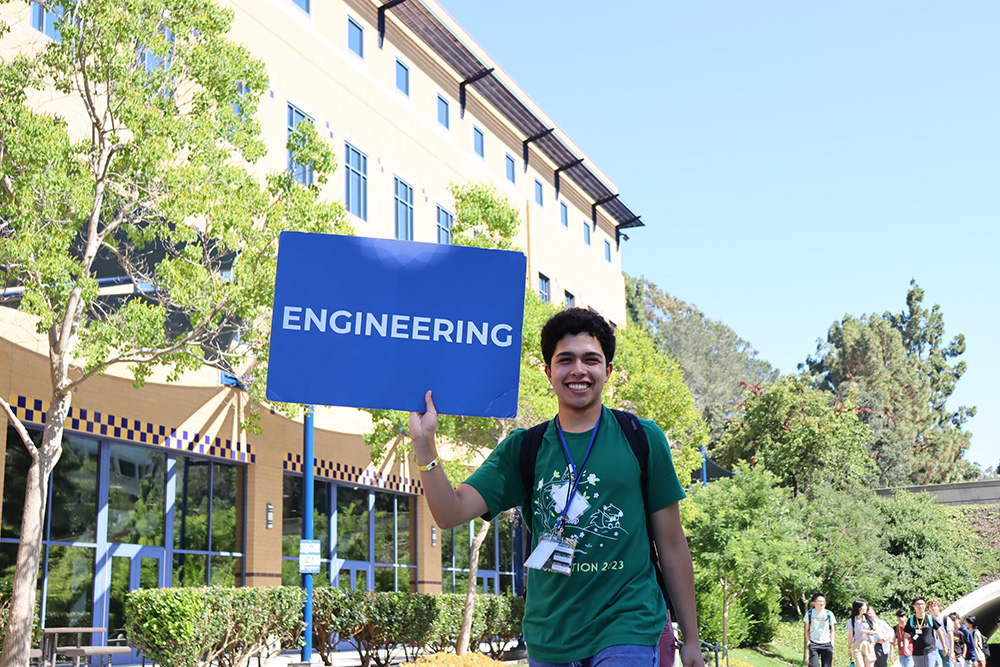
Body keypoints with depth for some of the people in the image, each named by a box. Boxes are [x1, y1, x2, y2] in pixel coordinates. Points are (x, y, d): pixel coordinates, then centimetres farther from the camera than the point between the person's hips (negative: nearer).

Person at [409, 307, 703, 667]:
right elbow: (450, 513, -3)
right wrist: (424, 444, -16)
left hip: (625, 632, -2)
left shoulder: (642, 439, 1)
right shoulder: (524, 448, 5)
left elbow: (672, 544, 4)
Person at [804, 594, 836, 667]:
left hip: (826, 644, 0)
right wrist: (808, 642, 0)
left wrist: (832, 644, -1)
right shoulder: (809, 613, 3)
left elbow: (832, 630, 7)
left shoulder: (829, 614, 2)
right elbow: (807, 630, 10)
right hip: (813, 644, 0)